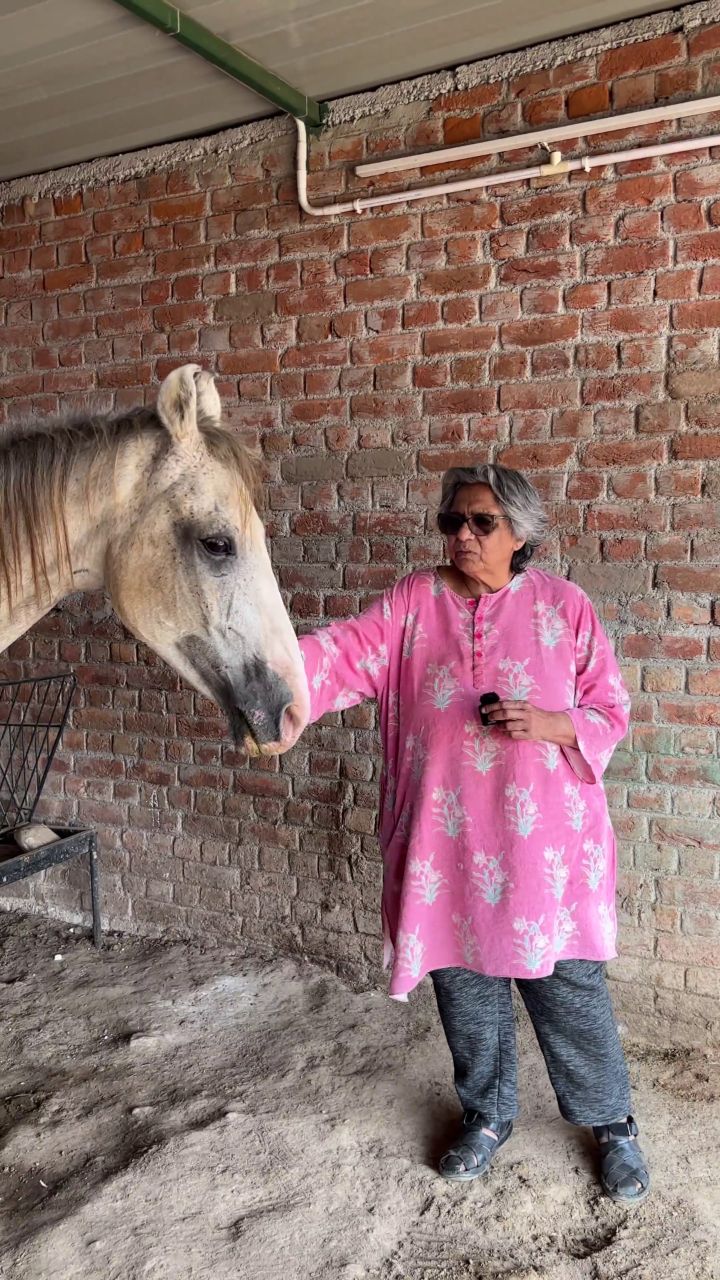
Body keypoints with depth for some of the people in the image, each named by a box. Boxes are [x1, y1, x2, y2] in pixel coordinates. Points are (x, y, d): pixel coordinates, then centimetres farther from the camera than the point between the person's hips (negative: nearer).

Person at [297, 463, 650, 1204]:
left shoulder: (563, 607, -3)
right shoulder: (414, 602, -1)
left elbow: (610, 712, 1)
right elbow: (348, 654, -16)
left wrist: (548, 723, -20)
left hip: (543, 840, -1)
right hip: (445, 839, 2)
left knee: (568, 986, 9)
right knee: (464, 983, 16)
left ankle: (611, 1124, 35)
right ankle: (487, 1115, 41)